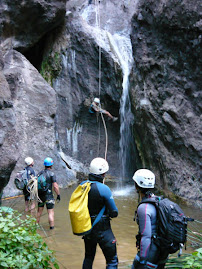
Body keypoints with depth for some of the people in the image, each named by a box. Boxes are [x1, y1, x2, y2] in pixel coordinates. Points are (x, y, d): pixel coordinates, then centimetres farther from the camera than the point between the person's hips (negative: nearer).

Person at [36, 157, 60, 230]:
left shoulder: (39, 173, 5)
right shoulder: (51, 174, -12)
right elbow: (55, 186, -15)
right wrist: (58, 195, -5)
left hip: (40, 195, 6)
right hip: (48, 196, -6)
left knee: (39, 211, 19)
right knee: (51, 212, 1)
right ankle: (51, 226, 1)